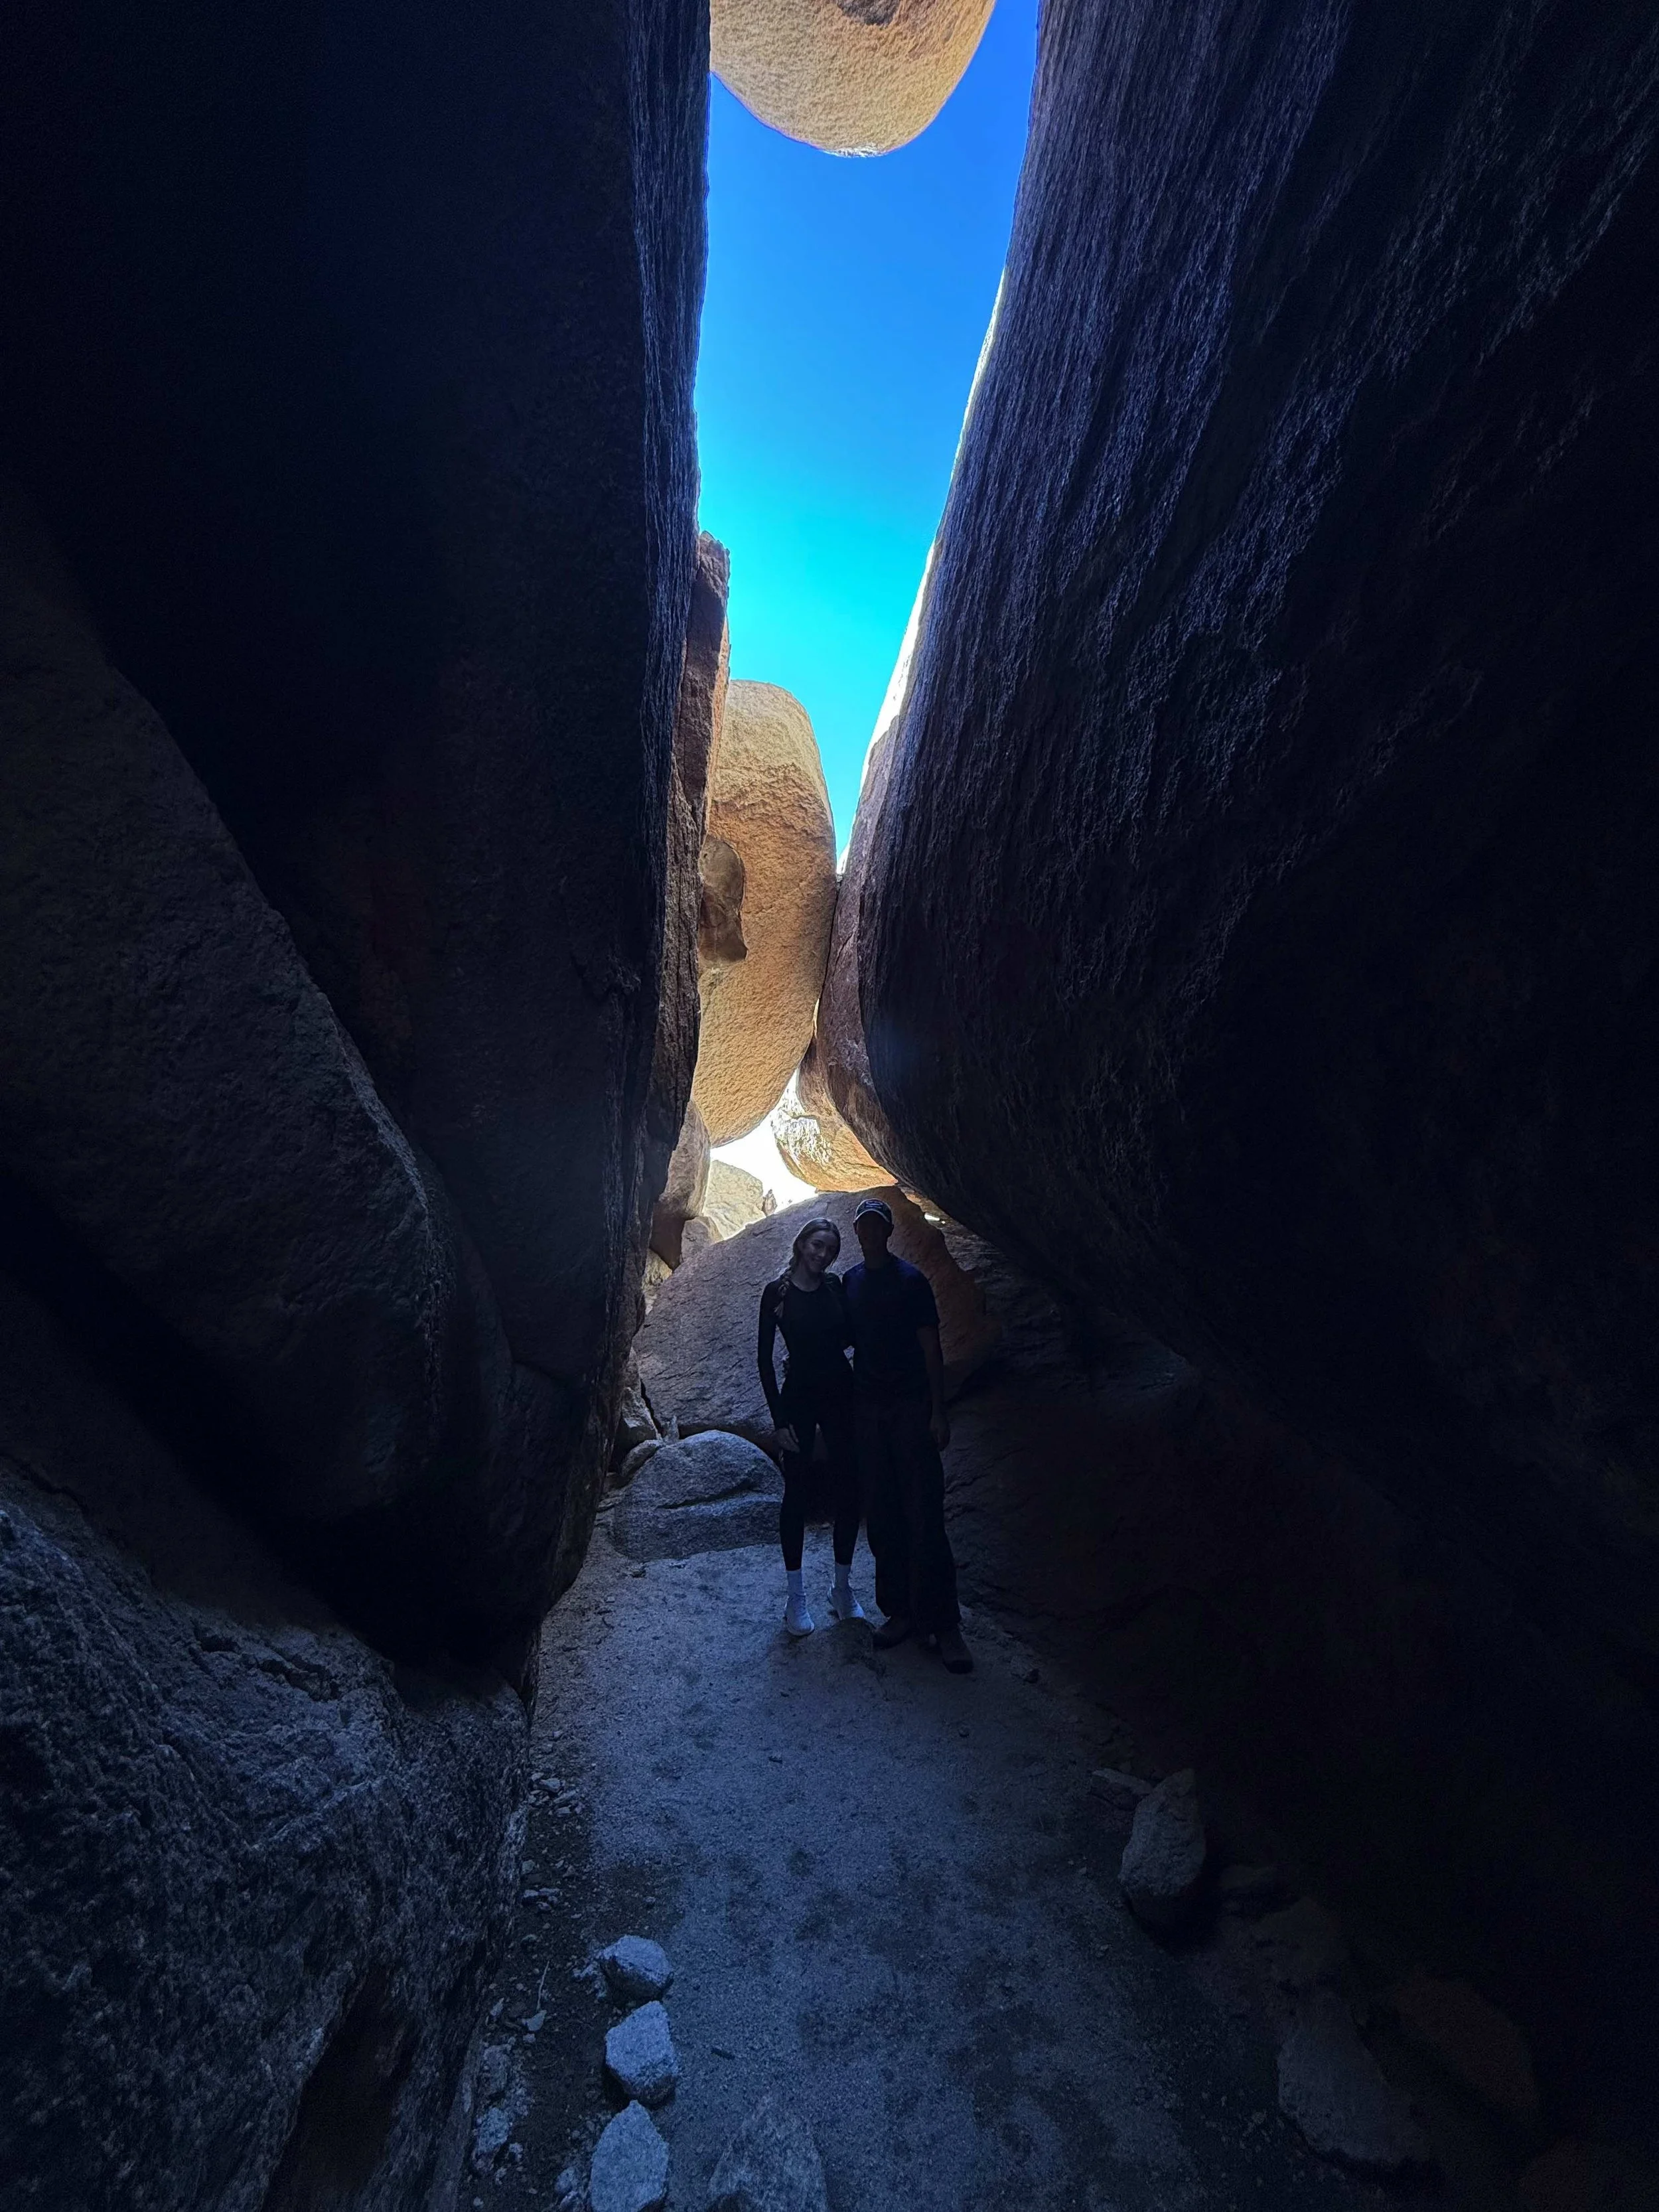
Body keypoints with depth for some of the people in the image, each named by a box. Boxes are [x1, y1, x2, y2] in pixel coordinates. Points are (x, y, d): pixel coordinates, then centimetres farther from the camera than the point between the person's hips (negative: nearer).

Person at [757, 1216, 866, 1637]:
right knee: (796, 1493, 3)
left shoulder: (836, 1286, 4)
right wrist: (779, 1418, -9)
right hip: (799, 1398, -3)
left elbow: (849, 1337, 10)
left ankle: (843, 1589, 22)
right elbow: (765, 1358, -6)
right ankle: (796, 1597, 15)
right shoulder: (777, 1293, -7)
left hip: (841, 1395, 4)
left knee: (848, 1491, 6)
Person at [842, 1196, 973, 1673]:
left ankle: (943, 1624, 1)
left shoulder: (910, 1280, -4)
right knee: (883, 1515, 8)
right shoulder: (850, 1282, 9)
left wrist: (938, 1411, -10)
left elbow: (931, 1348, -5)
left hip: (911, 1406, -4)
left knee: (924, 1516, -6)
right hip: (868, 1409, 5)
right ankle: (900, 1611, 18)